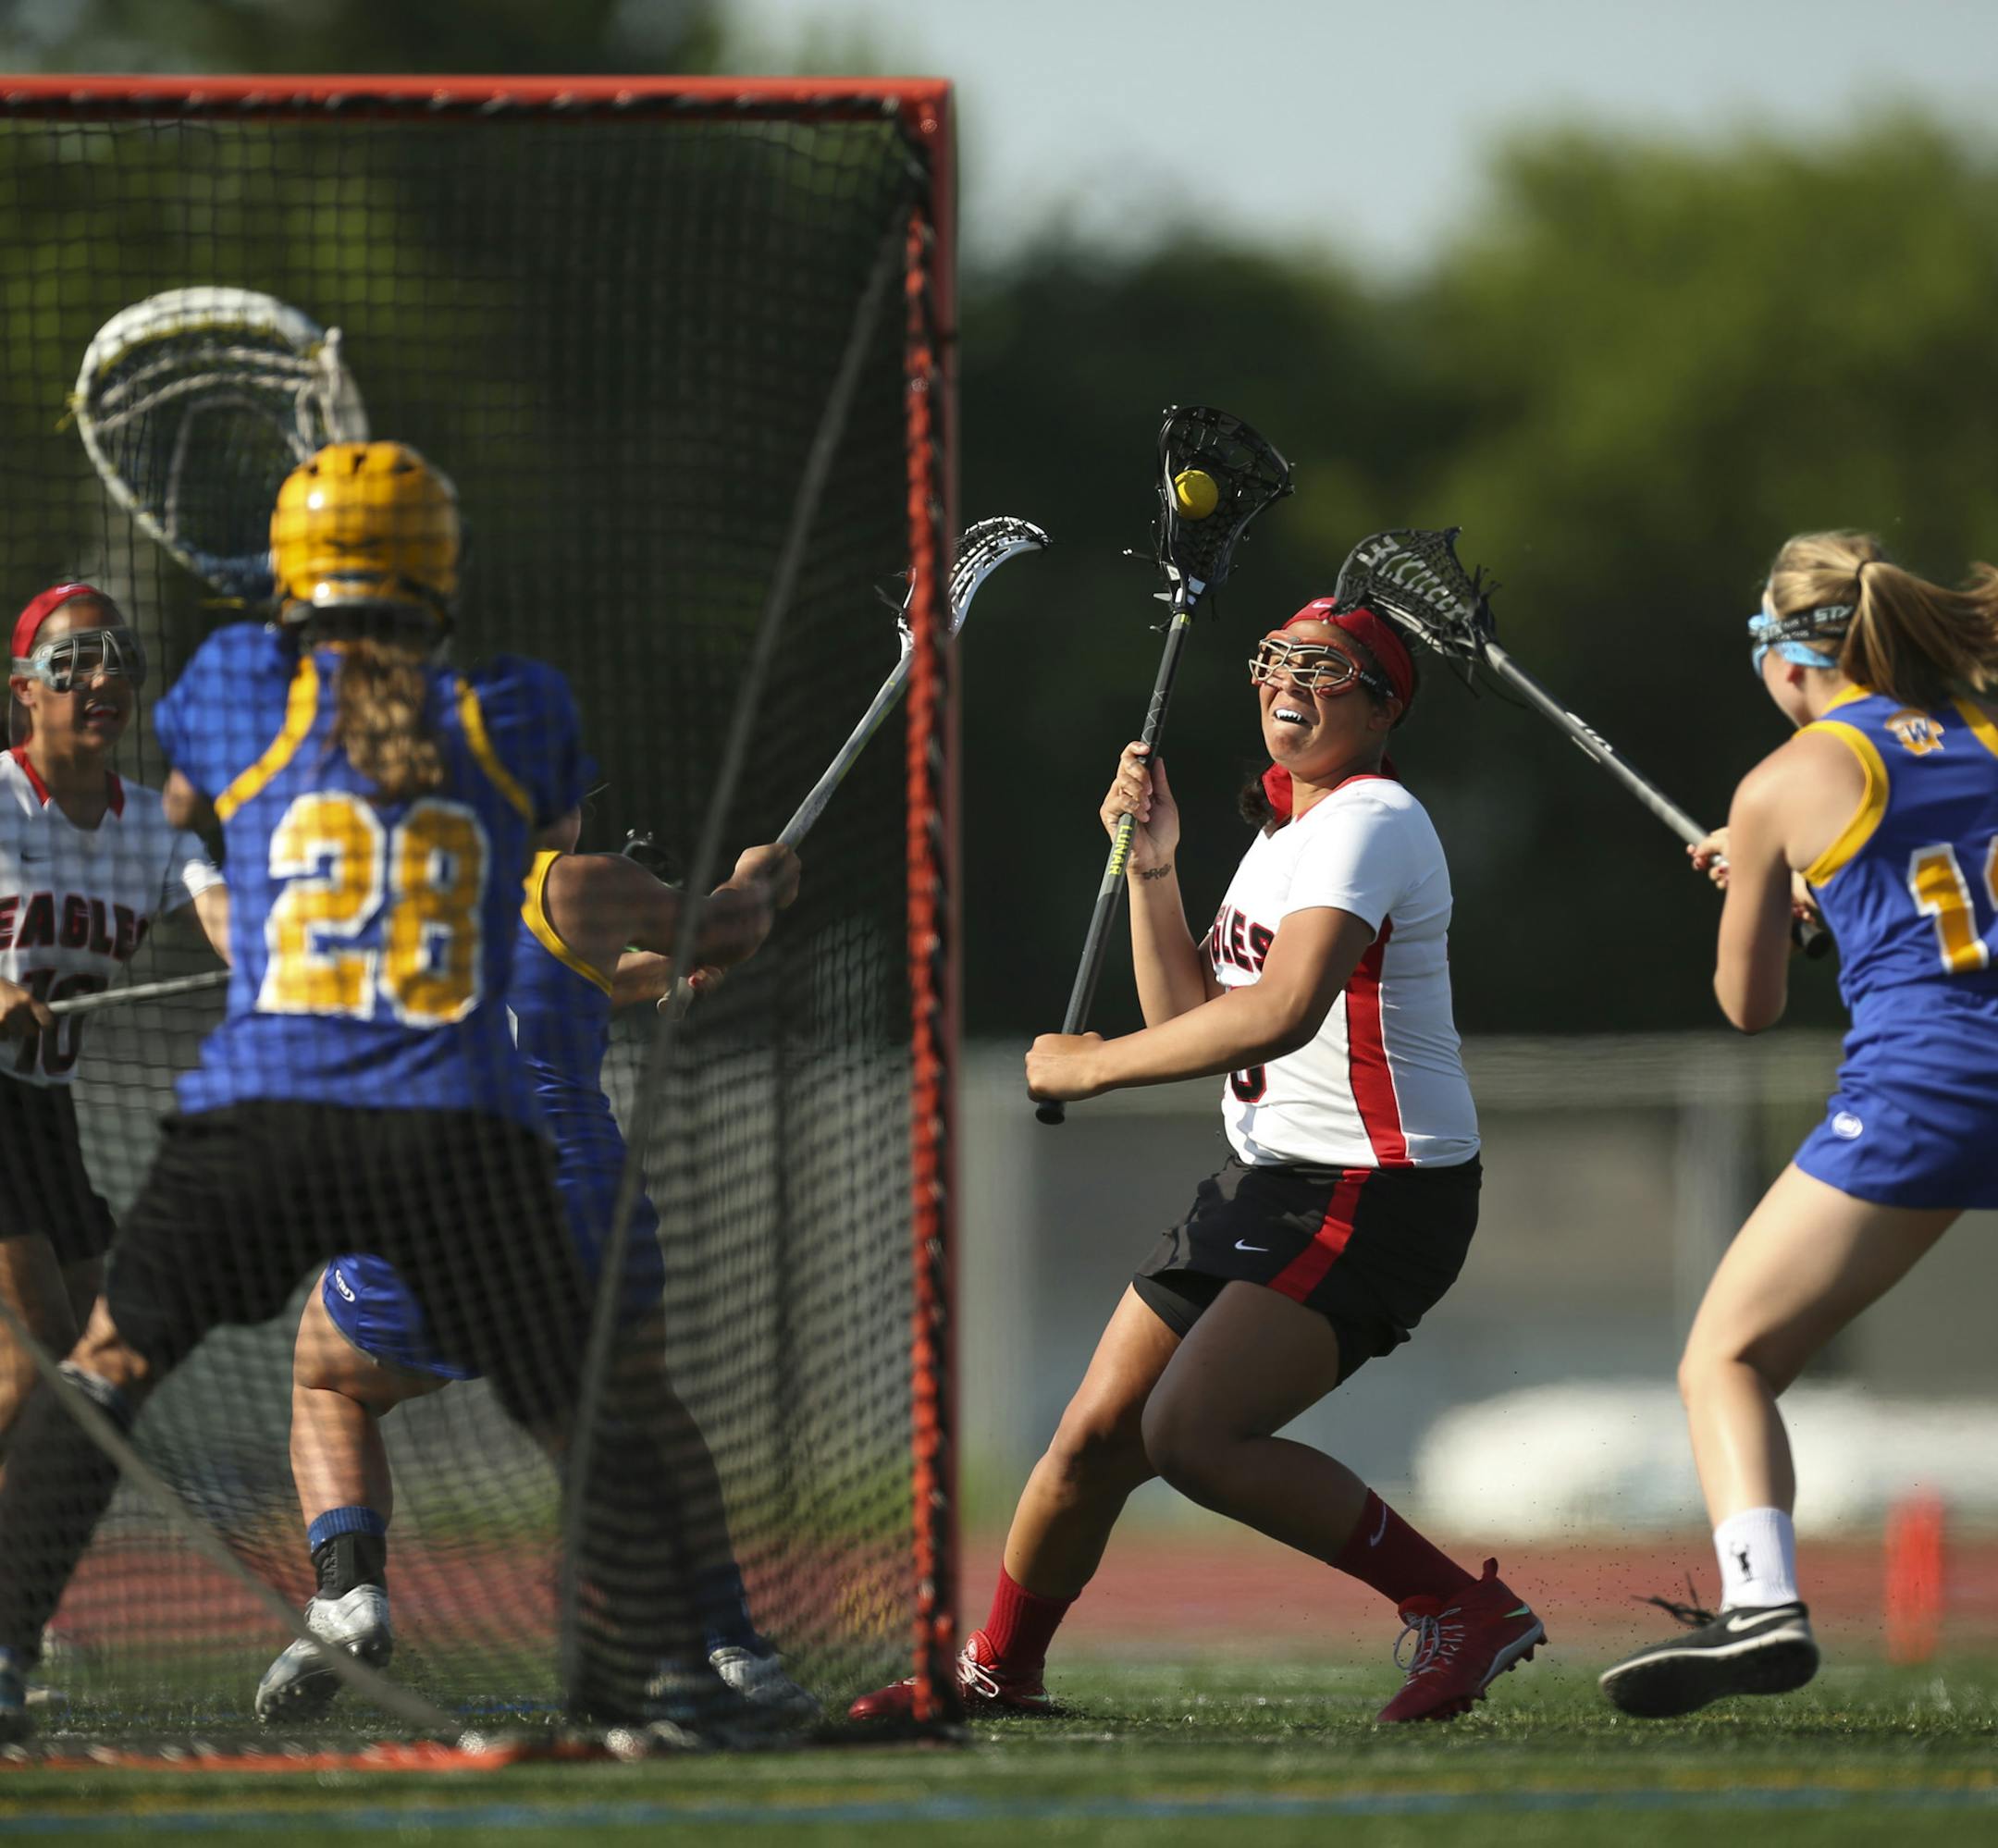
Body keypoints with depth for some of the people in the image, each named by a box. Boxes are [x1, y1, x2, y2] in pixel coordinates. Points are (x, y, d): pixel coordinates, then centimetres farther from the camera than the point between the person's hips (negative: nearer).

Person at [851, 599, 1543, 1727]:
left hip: (1376, 1196, -9)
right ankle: (999, 1672, 28)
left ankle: (1466, 1611, -15)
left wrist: (1094, 1066, -18)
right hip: (1269, 1186, 9)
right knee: (1098, 1435, 8)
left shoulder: (1370, 822, -15)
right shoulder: (1280, 830, 16)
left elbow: (1282, 1013, -28)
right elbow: (1194, 1019, 18)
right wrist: (1153, 869, 6)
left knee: (1193, 1432, -23)